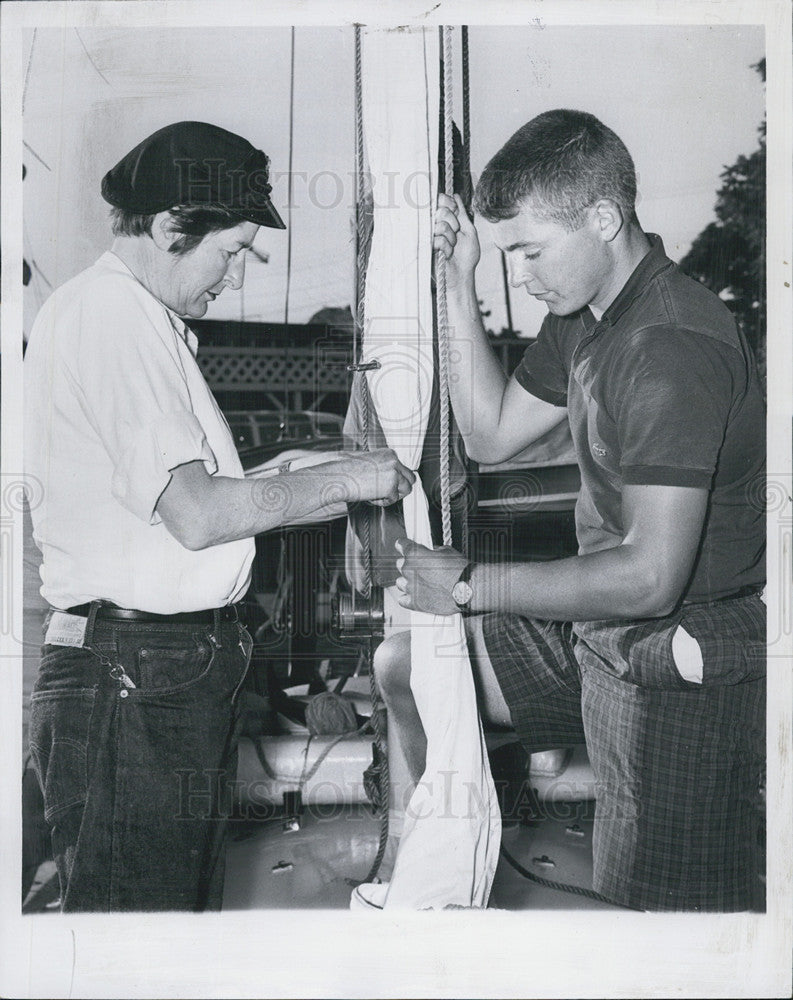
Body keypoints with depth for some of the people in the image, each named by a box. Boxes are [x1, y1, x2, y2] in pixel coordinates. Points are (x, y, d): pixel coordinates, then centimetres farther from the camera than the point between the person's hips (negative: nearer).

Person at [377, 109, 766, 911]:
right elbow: (491, 436, 11)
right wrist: (460, 283, 2)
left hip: (680, 666, -9)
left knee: (672, 902, 5)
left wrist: (469, 585, -20)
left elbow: (651, 576, -29)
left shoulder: (673, 345, -25)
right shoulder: (583, 316, 4)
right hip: (598, 633, 9)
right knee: (405, 667, 12)